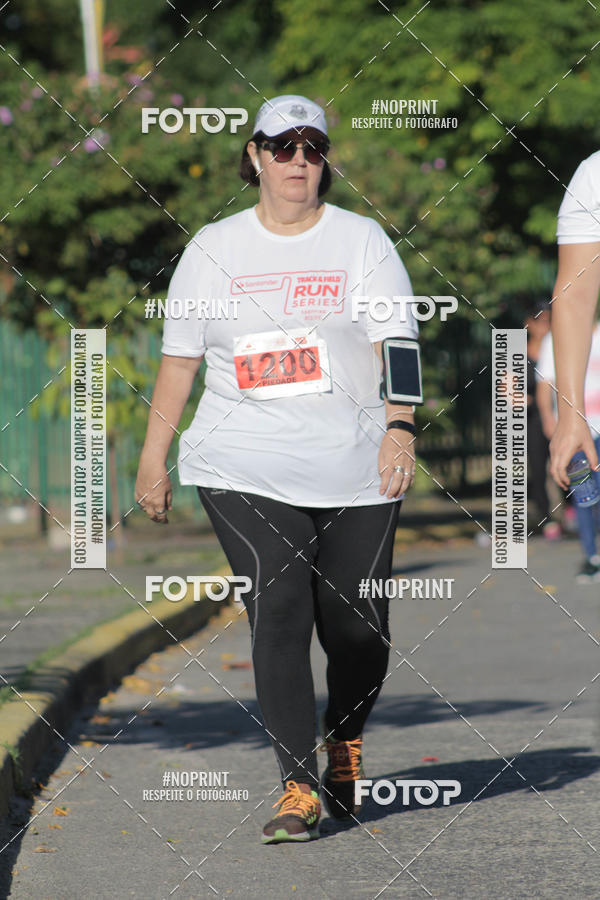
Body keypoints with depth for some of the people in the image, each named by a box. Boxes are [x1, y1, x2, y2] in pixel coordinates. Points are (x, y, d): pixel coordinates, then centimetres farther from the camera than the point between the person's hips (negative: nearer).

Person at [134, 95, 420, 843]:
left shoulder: (361, 241, 5)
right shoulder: (213, 249, 9)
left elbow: (396, 343, -4)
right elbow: (179, 358, 12)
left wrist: (399, 427, -19)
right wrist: (153, 457, 9)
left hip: (356, 470, 0)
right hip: (245, 469, 0)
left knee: (356, 627, 4)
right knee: (278, 612, -15)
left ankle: (343, 740, 35)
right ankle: (299, 787, -13)